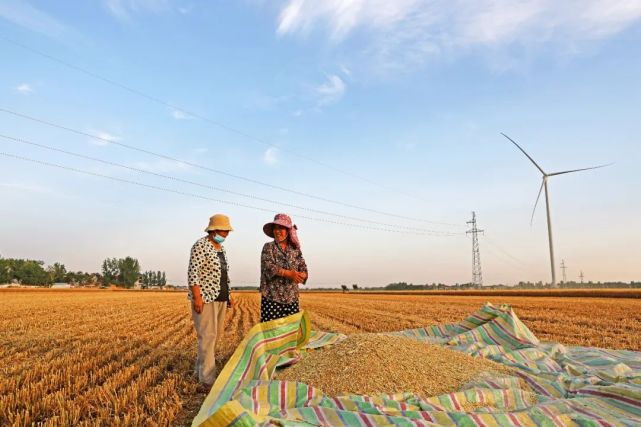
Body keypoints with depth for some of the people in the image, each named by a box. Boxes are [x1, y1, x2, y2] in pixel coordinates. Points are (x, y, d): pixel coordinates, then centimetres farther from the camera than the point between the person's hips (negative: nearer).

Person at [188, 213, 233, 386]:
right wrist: (197, 296, -23)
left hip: (220, 297, 9)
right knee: (208, 335, -7)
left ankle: (200, 370, 25)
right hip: (205, 296, -9)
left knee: (216, 335, 12)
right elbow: (193, 272, -17)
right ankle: (207, 378, 0)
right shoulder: (201, 245, -12)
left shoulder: (221, 248, 14)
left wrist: (227, 295, 17)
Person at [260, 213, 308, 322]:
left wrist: (301, 275, -19)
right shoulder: (268, 247, 3)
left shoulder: (295, 249, 11)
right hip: (271, 297, -3)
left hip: (292, 298, 3)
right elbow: (269, 267, -12)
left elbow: (304, 270, 6)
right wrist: (290, 274, -24)